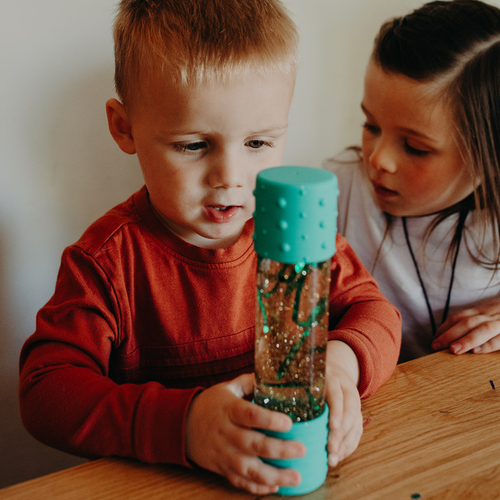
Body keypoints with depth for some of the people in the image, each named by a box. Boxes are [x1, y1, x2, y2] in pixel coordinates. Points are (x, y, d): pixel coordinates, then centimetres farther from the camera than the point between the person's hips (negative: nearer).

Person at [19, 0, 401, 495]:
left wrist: (341, 358, -22)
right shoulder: (109, 259, -14)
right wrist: (180, 422, -34)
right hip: (157, 484, -3)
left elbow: (373, 311, 3)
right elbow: (45, 393, -19)